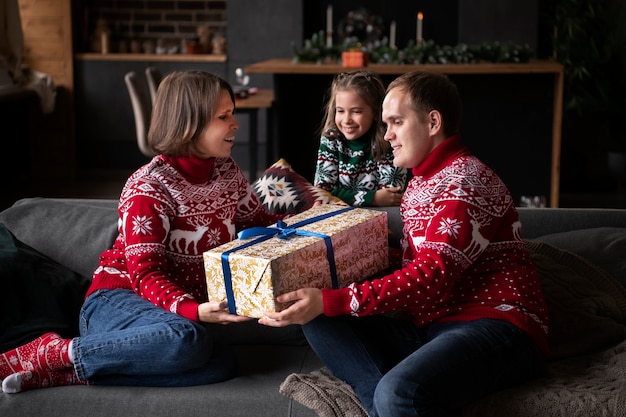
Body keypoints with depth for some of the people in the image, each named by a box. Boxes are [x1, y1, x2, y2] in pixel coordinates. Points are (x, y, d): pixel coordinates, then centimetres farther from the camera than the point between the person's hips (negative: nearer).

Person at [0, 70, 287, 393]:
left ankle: (66, 373, -23)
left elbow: (258, 221, 18)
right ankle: (52, 352, -22)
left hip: (184, 307, 7)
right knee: (187, 339, -40)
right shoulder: (148, 187, -15)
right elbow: (146, 274, -20)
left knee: (220, 365, -28)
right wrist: (192, 310, -39)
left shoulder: (227, 173, 7)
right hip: (118, 298, -7)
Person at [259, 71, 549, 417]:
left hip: (496, 326, -10)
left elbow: (430, 278, -21)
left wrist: (331, 301, -26)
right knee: (321, 321, -5)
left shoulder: (465, 181, -10)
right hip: (431, 325, 10)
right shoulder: (420, 182, 19)